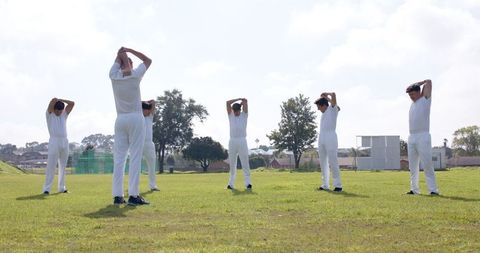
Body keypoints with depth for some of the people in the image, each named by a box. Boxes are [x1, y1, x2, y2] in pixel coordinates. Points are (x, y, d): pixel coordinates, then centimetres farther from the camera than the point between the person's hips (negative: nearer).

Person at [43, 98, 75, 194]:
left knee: (63, 166, 7)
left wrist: (61, 100, 9)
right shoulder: (49, 114, 5)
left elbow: (72, 103, 11)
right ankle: (46, 188, -9)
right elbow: (53, 100, -9)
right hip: (54, 141, -5)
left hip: (65, 142, 5)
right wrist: (56, 101, 12)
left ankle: (61, 187, 12)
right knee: (51, 166, -10)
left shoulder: (64, 114, 18)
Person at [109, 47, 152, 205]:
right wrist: (129, 50, 10)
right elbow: (148, 60, 11)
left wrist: (122, 52, 11)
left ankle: (117, 195, 0)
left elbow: (118, 60, 23)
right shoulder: (135, 75, -3)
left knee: (119, 158, 3)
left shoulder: (114, 76, 4)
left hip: (120, 120, 4)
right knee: (135, 157, -6)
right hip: (136, 119, -3)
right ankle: (133, 195, -12)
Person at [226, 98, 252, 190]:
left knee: (245, 163, -7)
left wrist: (241, 101, 22)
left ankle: (248, 183, -12)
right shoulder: (230, 115, 15)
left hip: (242, 141, -2)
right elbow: (228, 102, 6)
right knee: (232, 164, 5)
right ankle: (231, 183, 8)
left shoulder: (244, 115, 10)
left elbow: (245, 101, 2)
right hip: (232, 141, 2)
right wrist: (238, 99, 12)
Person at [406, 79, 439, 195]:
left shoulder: (425, 99, 3)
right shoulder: (413, 102, 20)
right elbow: (408, 88, 32)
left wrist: (422, 83, 15)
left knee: (427, 165, -12)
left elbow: (428, 81, 2)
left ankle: (433, 190, -12)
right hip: (411, 137, 7)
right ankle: (414, 189, 10)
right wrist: (416, 85, 22)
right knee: (412, 166, 6)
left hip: (423, 136, -7)